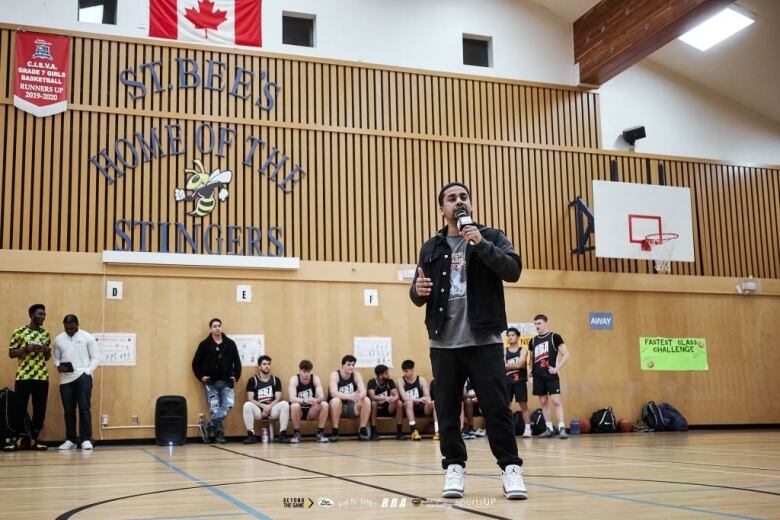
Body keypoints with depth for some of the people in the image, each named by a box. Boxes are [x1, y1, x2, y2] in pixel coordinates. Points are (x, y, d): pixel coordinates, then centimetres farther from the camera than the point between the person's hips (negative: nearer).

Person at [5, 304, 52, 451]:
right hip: (23, 376, -3)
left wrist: (46, 350, -5)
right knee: (20, 409, -2)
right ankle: (17, 439, 8)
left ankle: (34, 439, 13)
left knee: (40, 410, 3)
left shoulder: (46, 334, 12)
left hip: (42, 377, 3)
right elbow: (11, 353, 0)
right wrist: (26, 348, -15)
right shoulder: (19, 332, 0)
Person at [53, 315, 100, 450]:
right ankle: (70, 440, 16)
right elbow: (56, 358, 14)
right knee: (68, 410, 6)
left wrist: (87, 371, -11)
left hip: (83, 376, -3)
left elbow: (95, 357, 1)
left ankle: (86, 439, -5)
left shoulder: (87, 337, 2)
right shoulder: (58, 339, 10)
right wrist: (58, 366, -8)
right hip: (66, 378, 3)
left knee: (84, 408, -8)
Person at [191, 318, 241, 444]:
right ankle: (219, 433, 7)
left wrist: (236, 376, 2)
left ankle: (208, 427, -6)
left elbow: (237, 361, 10)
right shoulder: (204, 345, 1)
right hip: (211, 383, -1)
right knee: (214, 409, -3)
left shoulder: (230, 344, 6)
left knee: (228, 405, -14)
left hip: (226, 382, 1)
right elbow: (196, 363, 5)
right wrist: (201, 376, -4)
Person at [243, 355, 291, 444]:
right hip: (258, 410, -1)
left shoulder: (276, 380, 10)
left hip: (272, 409, 1)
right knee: (247, 405, -32)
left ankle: (282, 435, -23)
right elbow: (250, 399, -4)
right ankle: (251, 435, -24)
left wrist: (269, 407, -14)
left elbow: (278, 398, 3)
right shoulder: (252, 380, 5)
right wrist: (263, 406, -17)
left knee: (285, 404, -27)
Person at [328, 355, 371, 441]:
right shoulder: (335, 375, -13)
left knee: (366, 400, -21)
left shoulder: (356, 375, -3)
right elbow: (333, 393, -30)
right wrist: (349, 396, -47)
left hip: (352, 406, 3)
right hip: (338, 406, -3)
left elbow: (363, 391, -18)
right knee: (336, 400, -36)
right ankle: (335, 432, -25)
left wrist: (359, 396, -43)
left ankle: (363, 431, -15)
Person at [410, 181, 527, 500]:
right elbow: (418, 297, 13)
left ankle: (510, 467, 6)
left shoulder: (491, 237, 6)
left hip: (484, 340, -3)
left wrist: (482, 244, -21)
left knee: (496, 406, -3)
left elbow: (513, 270, -10)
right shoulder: (431, 248, 13)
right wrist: (418, 291, -11)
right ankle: (454, 467, 17)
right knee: (447, 409, 6)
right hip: (444, 342, 3)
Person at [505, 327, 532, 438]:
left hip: (520, 381, -2)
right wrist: (516, 365, -12)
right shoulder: (504, 351, 6)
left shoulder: (523, 350, 1)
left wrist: (507, 365, -7)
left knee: (524, 405, 2)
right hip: (507, 382, 2)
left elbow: (520, 364, -13)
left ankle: (527, 429, 6)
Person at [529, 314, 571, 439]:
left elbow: (567, 355, -8)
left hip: (551, 375, -6)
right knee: (543, 402, 8)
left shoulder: (554, 337, -4)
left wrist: (557, 368, -15)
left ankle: (561, 428, -13)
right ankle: (549, 428, 15)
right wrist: (531, 370, 12)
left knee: (556, 400, -12)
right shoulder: (533, 341, 13)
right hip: (538, 376, 6)